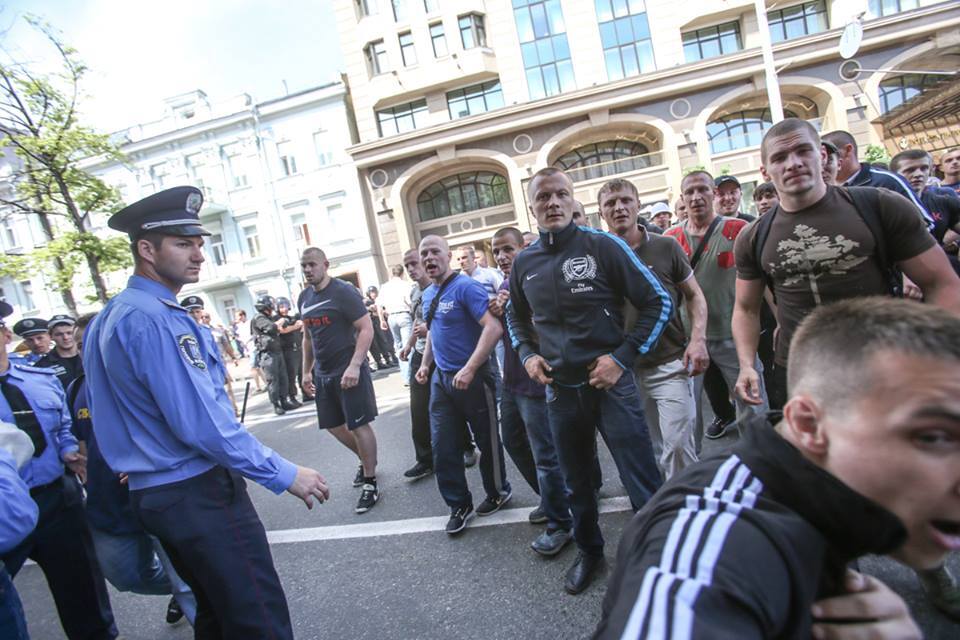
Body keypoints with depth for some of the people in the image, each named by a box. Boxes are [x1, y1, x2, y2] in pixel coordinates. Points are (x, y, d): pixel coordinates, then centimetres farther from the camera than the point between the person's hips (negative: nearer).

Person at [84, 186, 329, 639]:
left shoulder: (111, 315, 12)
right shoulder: (153, 319, -20)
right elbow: (199, 422, -25)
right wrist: (284, 474, -19)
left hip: (154, 493, 10)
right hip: (197, 493, -10)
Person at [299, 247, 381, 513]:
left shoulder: (343, 291, -11)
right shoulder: (304, 298, 10)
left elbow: (366, 329, -16)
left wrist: (354, 366, -24)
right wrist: (307, 371, 17)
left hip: (348, 371, -7)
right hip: (322, 373, 7)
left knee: (359, 425, -2)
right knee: (332, 425, 14)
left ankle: (370, 483, 12)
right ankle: (366, 460, 37)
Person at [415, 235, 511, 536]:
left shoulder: (466, 287, -16)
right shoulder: (428, 295, 10)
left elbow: (493, 327, -26)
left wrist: (469, 370, -30)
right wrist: (426, 363, 15)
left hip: (472, 377, -7)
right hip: (441, 378, 7)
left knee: (487, 440, 10)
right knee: (443, 446, 7)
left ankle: (498, 493, 33)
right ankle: (459, 505, 22)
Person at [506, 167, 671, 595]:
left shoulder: (602, 246, -8)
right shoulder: (523, 263, 4)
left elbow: (658, 301, -5)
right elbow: (515, 316, 22)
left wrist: (623, 357, -12)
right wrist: (527, 355, 4)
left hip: (610, 383, -4)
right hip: (560, 391, 4)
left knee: (643, 483, 2)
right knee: (578, 482, 20)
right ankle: (589, 553, 42)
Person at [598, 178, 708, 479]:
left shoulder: (666, 247, 0)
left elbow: (694, 296, 7)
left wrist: (698, 339, -6)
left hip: (670, 364, -1)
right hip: (626, 370, 2)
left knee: (678, 444, -5)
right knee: (649, 450, 14)